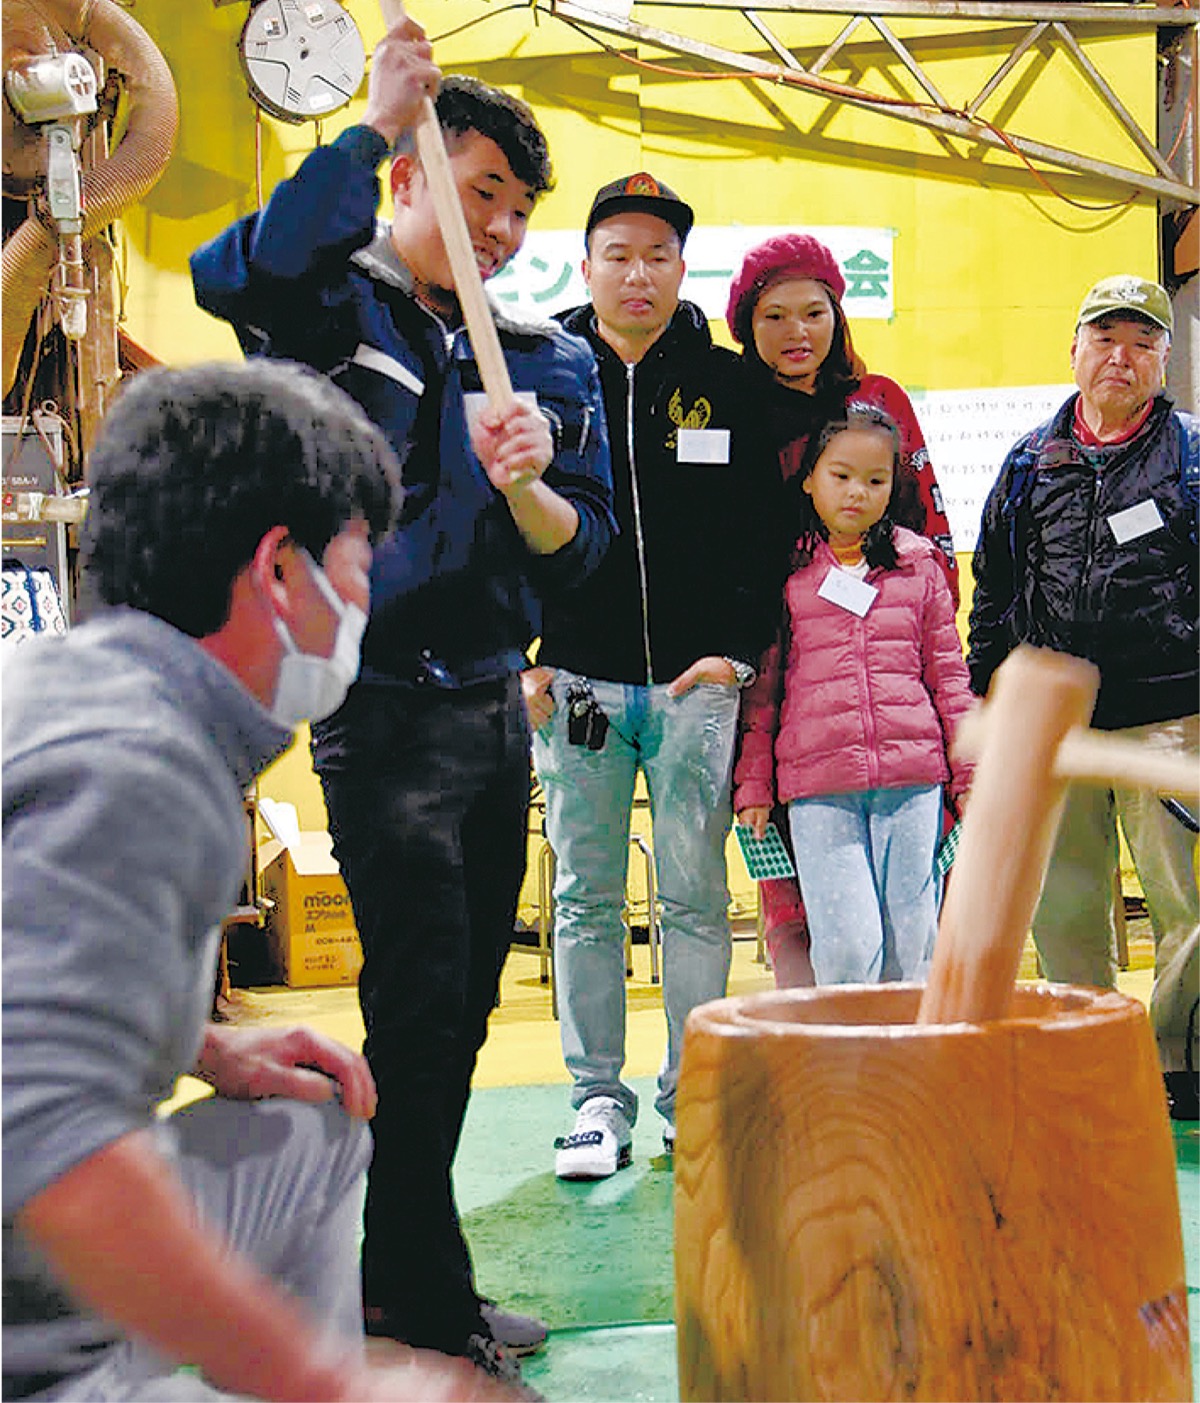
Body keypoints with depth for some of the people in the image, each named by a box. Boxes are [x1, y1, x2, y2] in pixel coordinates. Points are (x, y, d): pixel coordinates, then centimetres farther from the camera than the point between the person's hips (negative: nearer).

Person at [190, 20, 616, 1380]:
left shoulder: (551, 357, 11)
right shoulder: (338, 307, -4)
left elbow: (579, 549, 5)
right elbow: (231, 271, -28)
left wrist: (526, 486, -17)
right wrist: (373, 126, -25)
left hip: (495, 707, 6)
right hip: (381, 706, -6)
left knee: (460, 1003, 12)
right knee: (422, 999, -7)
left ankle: (395, 1272, 26)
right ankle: (433, 1307, 5)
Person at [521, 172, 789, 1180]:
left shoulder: (725, 383, 7)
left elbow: (766, 530, 7)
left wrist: (737, 651, -3)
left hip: (697, 683, 0)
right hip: (575, 682, 0)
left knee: (696, 898, 3)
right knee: (586, 900, 4)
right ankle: (598, 1099, 12)